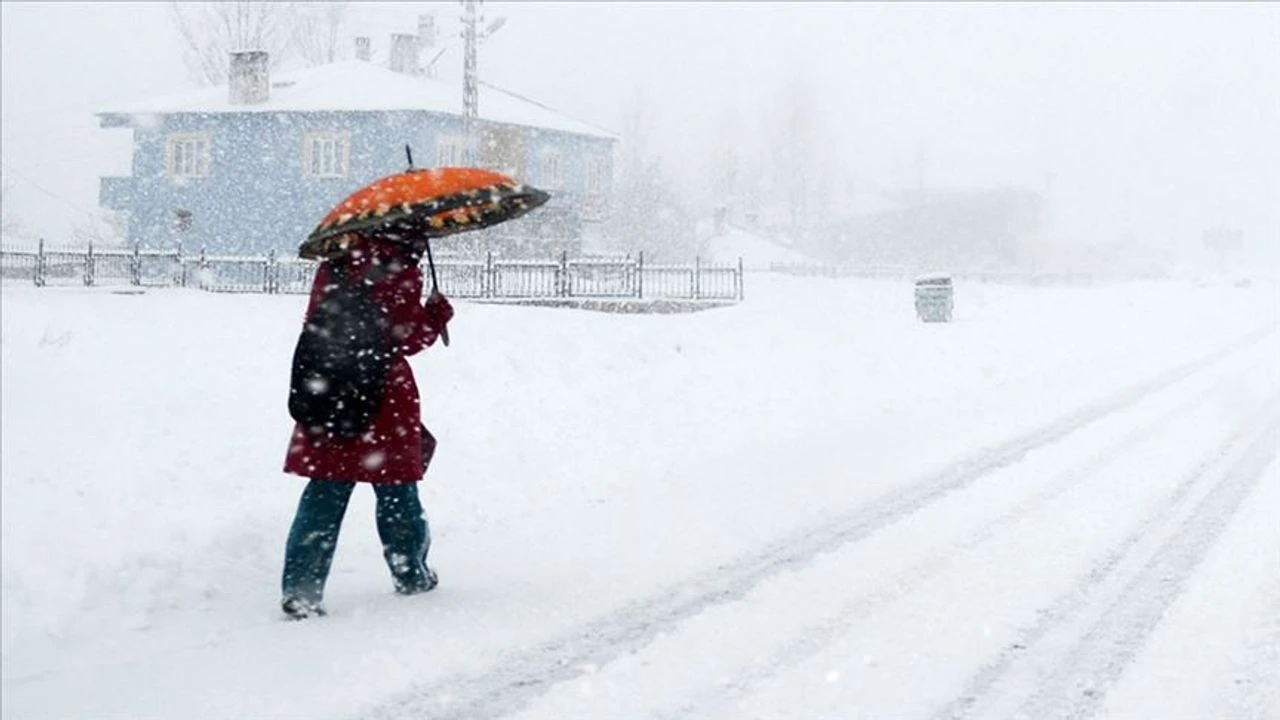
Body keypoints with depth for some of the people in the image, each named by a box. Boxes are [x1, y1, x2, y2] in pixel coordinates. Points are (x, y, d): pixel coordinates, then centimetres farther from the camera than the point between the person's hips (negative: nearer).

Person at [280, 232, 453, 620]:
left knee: (325, 494, 4)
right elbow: (406, 337, -12)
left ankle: (301, 587, -3)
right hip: (385, 399, -4)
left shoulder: (333, 267, 8)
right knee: (397, 491, 12)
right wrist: (438, 314, 3)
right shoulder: (400, 272, -11)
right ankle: (411, 574, 26)